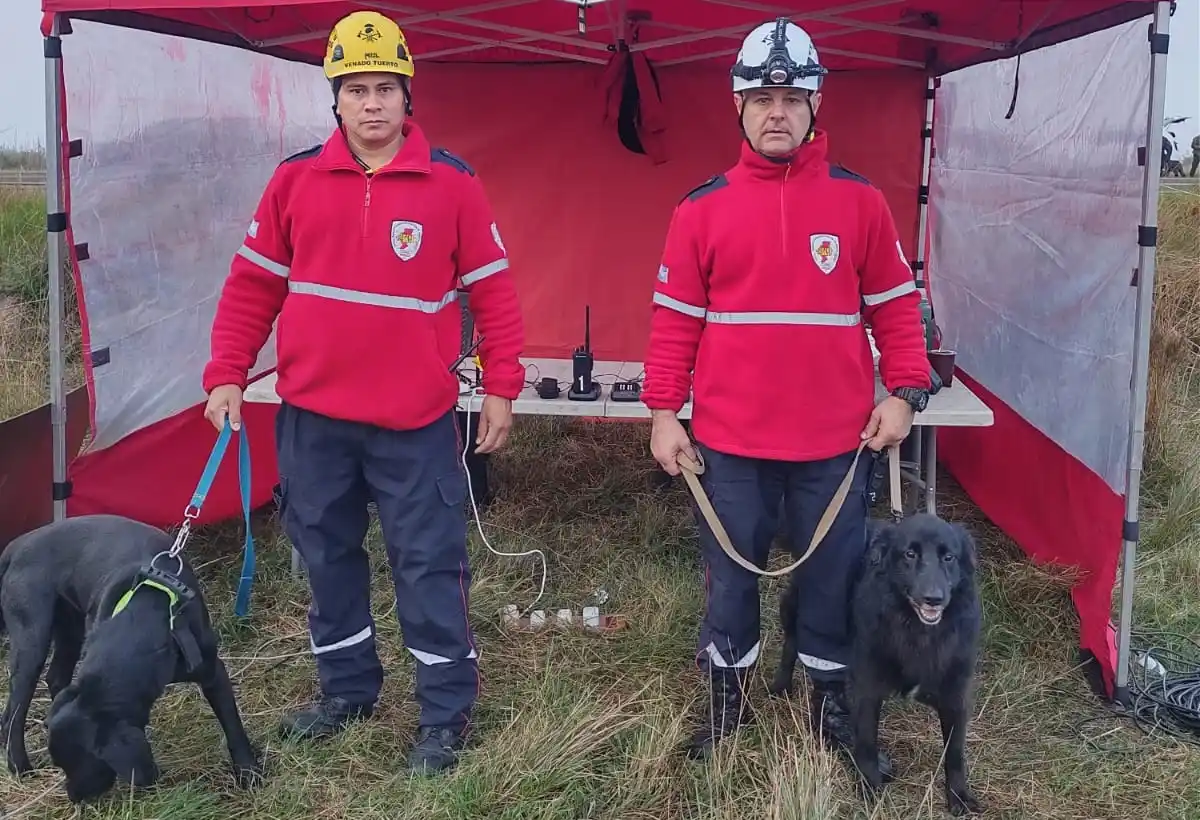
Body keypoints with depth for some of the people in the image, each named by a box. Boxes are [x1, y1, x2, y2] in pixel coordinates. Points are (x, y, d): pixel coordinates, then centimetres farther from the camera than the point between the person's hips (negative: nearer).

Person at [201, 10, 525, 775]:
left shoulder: (452, 183, -4)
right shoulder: (295, 179, 2)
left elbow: (493, 292, -1)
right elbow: (252, 285, 7)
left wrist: (501, 388, -3)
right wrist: (227, 376, 1)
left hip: (415, 420, -3)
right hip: (311, 415, 3)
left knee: (430, 562, 2)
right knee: (327, 555, 15)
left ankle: (447, 711, 16)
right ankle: (348, 688, 33)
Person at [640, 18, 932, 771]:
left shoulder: (860, 202, 2)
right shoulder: (702, 208, 1)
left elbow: (895, 305, 5)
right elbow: (675, 318, 2)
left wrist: (905, 392, -4)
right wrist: (664, 412, -3)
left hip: (836, 441, 0)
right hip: (730, 441, 0)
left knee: (835, 576, 12)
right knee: (730, 577, 12)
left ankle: (833, 701, 32)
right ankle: (727, 700, 32)